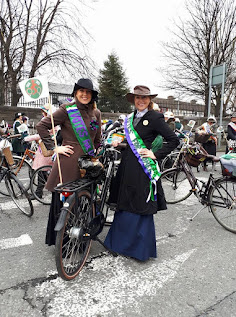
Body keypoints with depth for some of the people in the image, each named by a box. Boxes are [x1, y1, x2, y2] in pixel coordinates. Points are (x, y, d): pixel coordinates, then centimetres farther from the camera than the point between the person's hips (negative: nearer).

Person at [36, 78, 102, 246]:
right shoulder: (67, 110, -5)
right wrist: (53, 148, -8)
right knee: (62, 201, 4)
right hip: (69, 162, -4)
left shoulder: (96, 113, 10)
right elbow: (41, 126, -4)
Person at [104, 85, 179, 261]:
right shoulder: (131, 118, 15)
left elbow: (174, 140, -8)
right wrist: (120, 144, 9)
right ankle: (121, 242, 31)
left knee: (141, 207, 2)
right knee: (124, 205, 13)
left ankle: (141, 248, 20)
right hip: (127, 166, 7)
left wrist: (156, 155, -12)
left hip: (143, 168, -7)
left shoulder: (155, 118, -7)